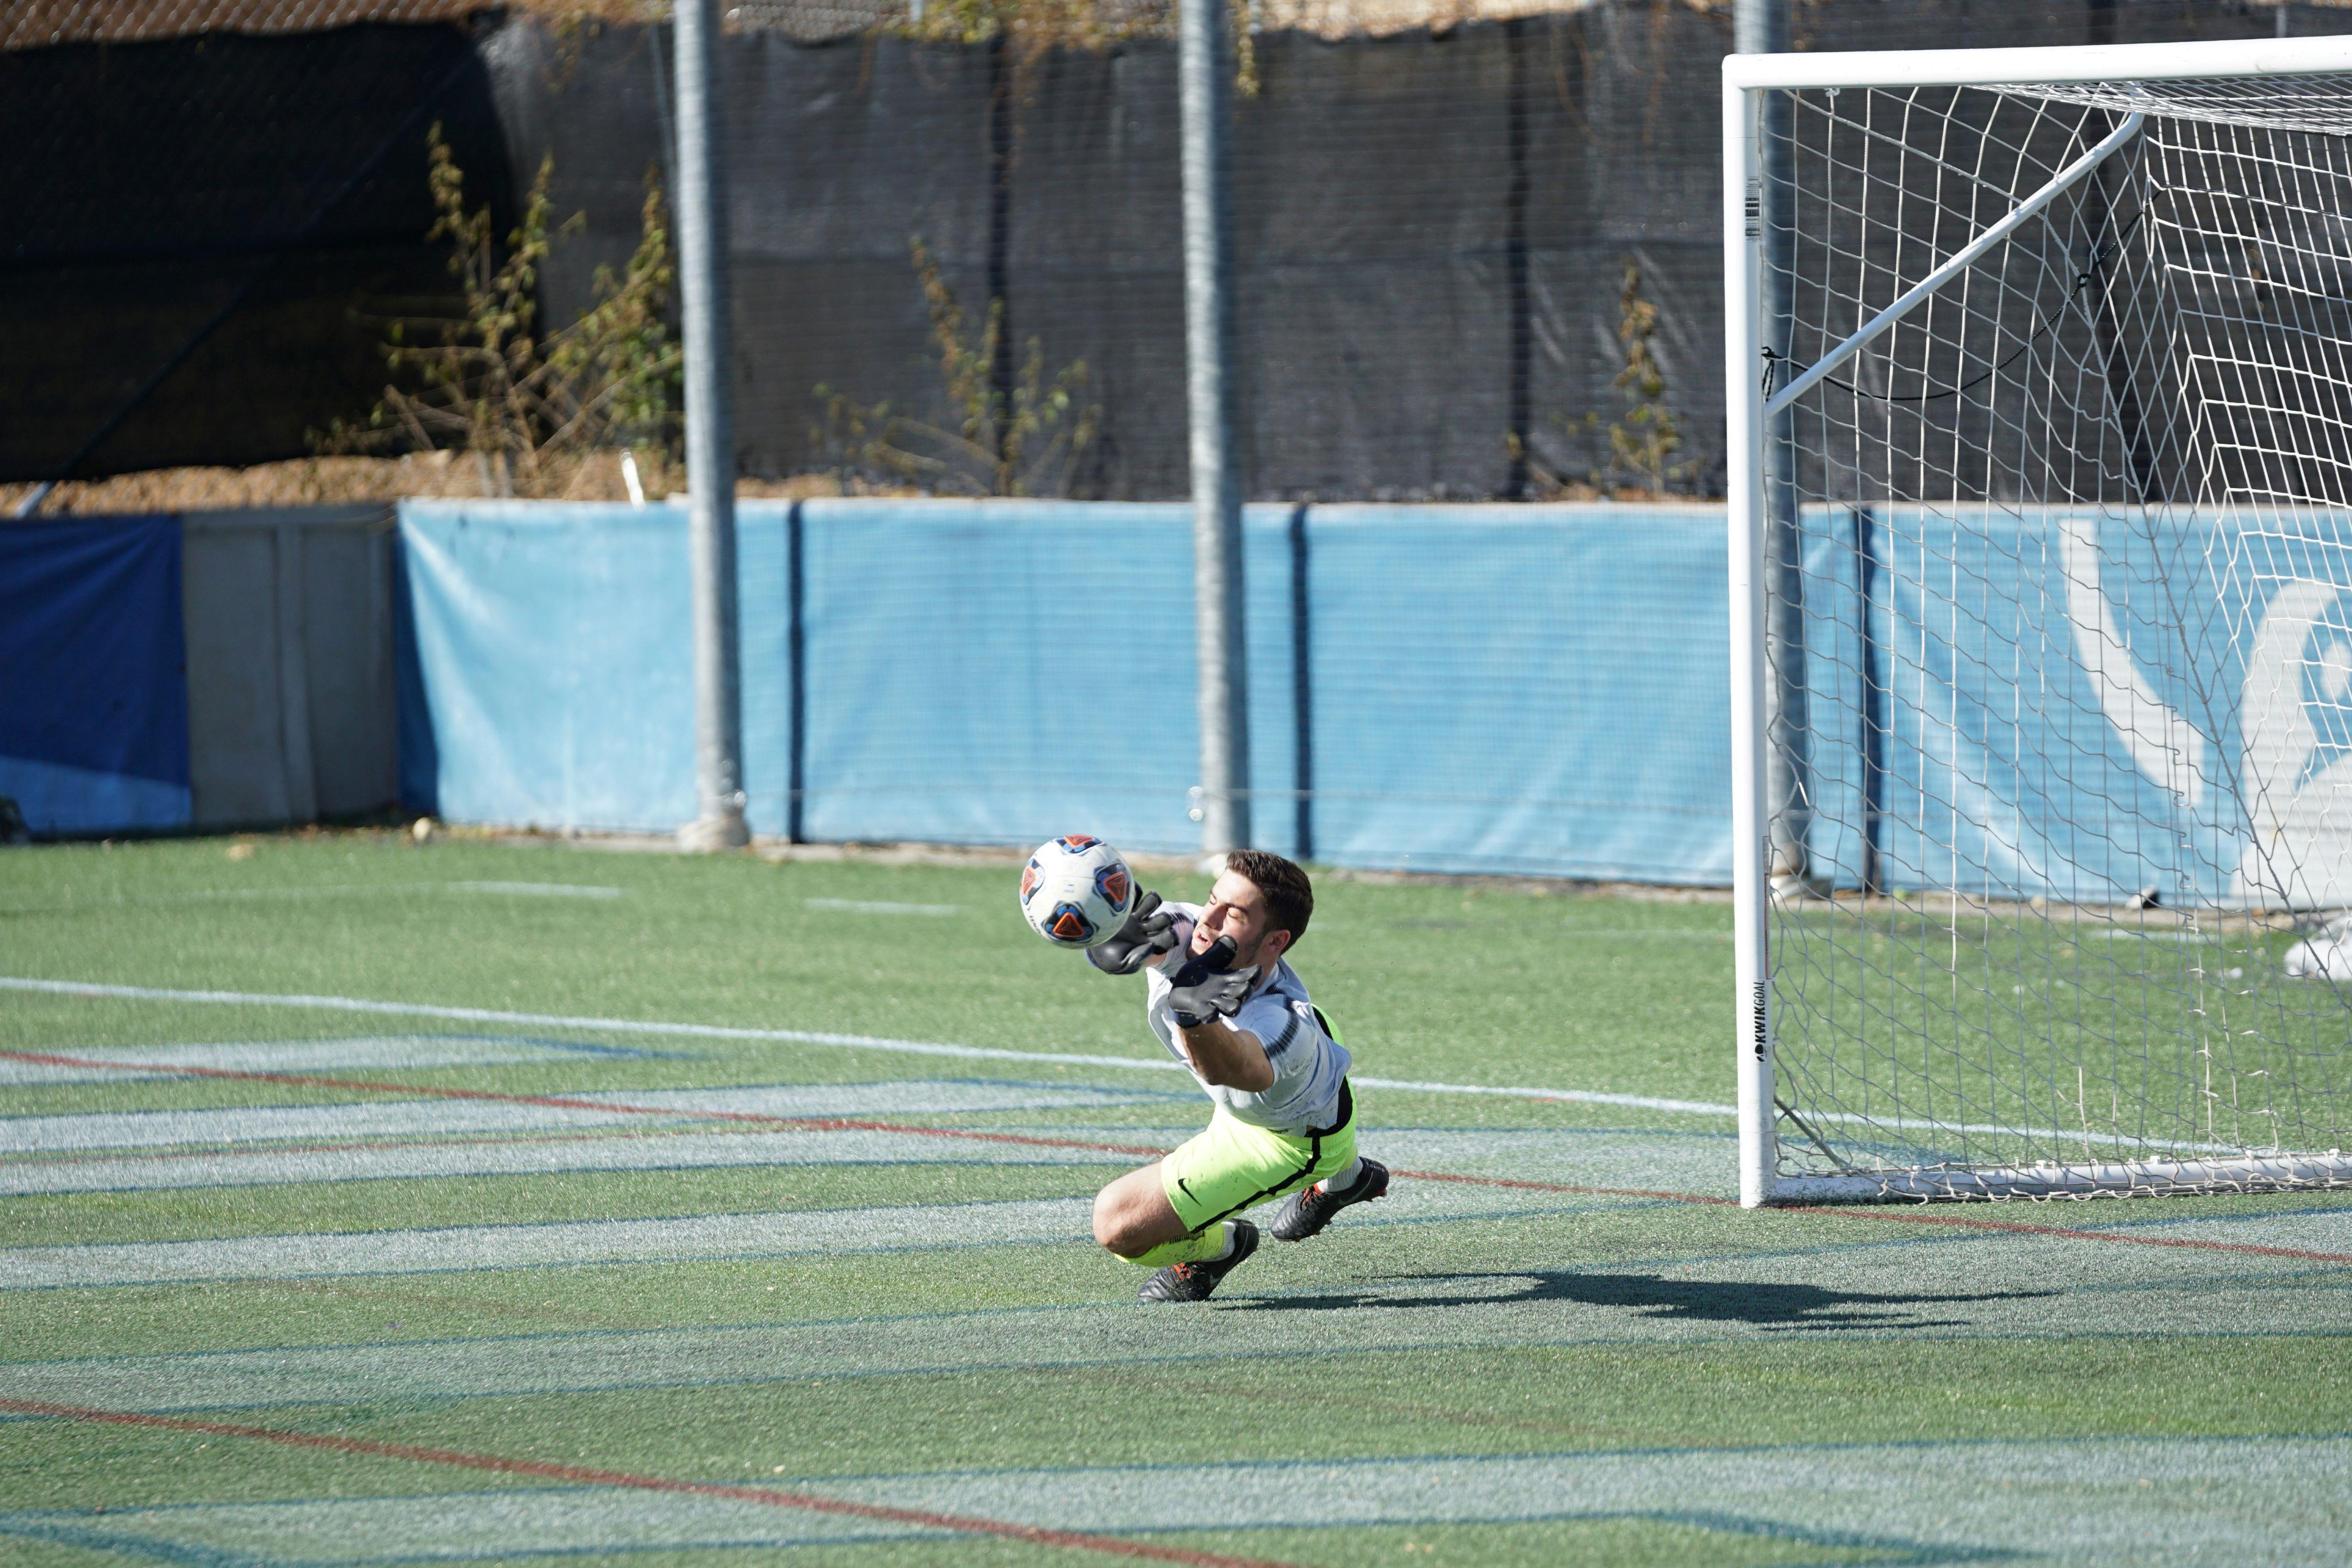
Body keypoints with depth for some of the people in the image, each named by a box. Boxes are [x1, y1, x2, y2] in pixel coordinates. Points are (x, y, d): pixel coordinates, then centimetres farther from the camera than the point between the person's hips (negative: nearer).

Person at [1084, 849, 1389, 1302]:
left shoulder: (1285, 1027, -52)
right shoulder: (1181, 934, -36)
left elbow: (1234, 1067, -74)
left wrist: (1193, 1015, -96)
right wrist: (1123, 937, -80)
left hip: (1287, 1141, -6)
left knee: (1118, 1223, -13)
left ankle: (1218, 1248, 19)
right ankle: (1343, 1177, 68)